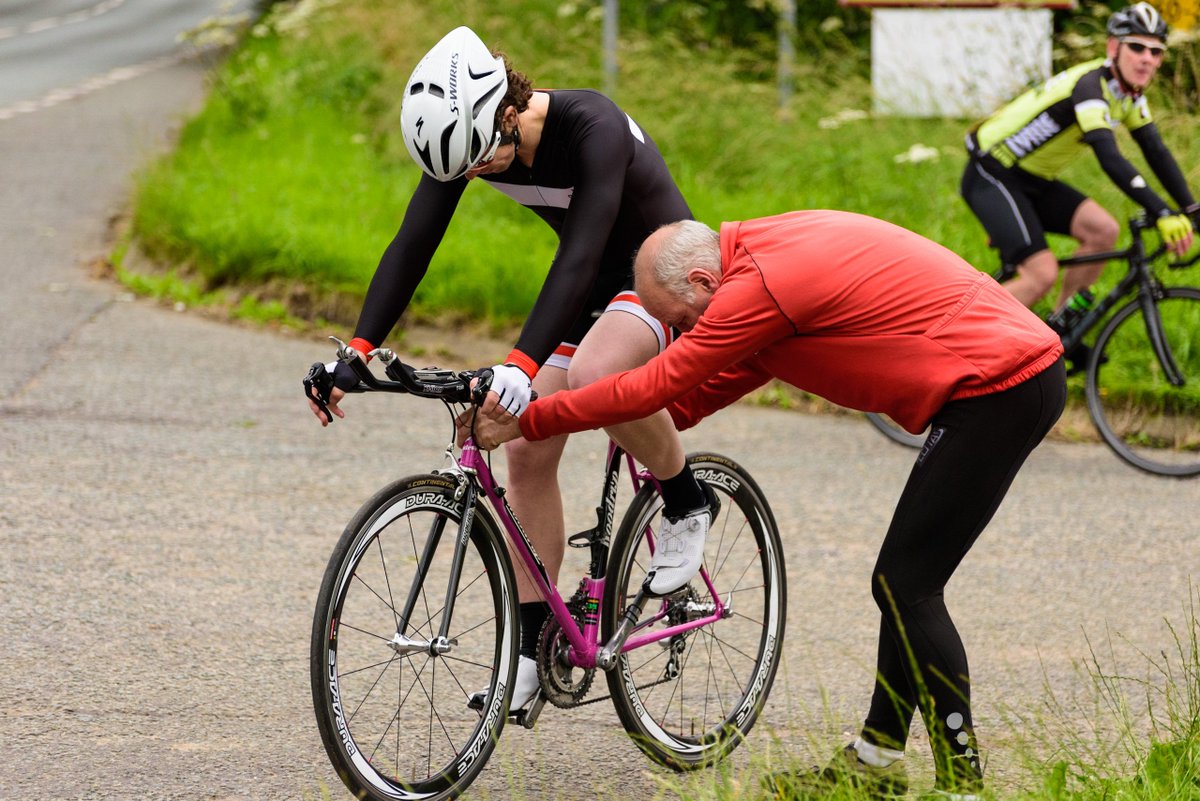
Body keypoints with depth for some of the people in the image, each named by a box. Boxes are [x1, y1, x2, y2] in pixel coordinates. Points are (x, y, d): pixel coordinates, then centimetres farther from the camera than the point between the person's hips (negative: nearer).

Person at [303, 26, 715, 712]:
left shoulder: (594, 128, -34)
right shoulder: (467, 138, -14)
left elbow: (580, 256, -43)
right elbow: (413, 245, -14)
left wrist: (522, 365, -53)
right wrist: (357, 352, -24)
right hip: (594, 287, 7)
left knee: (590, 374, -37)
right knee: (528, 450, -5)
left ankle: (687, 501, -10)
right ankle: (533, 648, 4)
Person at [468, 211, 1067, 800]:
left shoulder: (760, 285, -18)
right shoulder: (772, 249, 13)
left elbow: (654, 388, -14)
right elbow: (700, 395, 21)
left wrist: (524, 422, -7)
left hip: (998, 387, -10)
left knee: (906, 587, -6)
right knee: (901, 583, 16)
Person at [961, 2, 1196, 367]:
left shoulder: (1129, 94, 1)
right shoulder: (1090, 86, -28)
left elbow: (1156, 152, 4)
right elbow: (1110, 159, -39)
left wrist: (1191, 210, -7)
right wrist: (1163, 214, -47)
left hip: (1033, 180, 9)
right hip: (991, 176, -9)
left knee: (1103, 230, -7)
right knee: (1042, 273, -19)